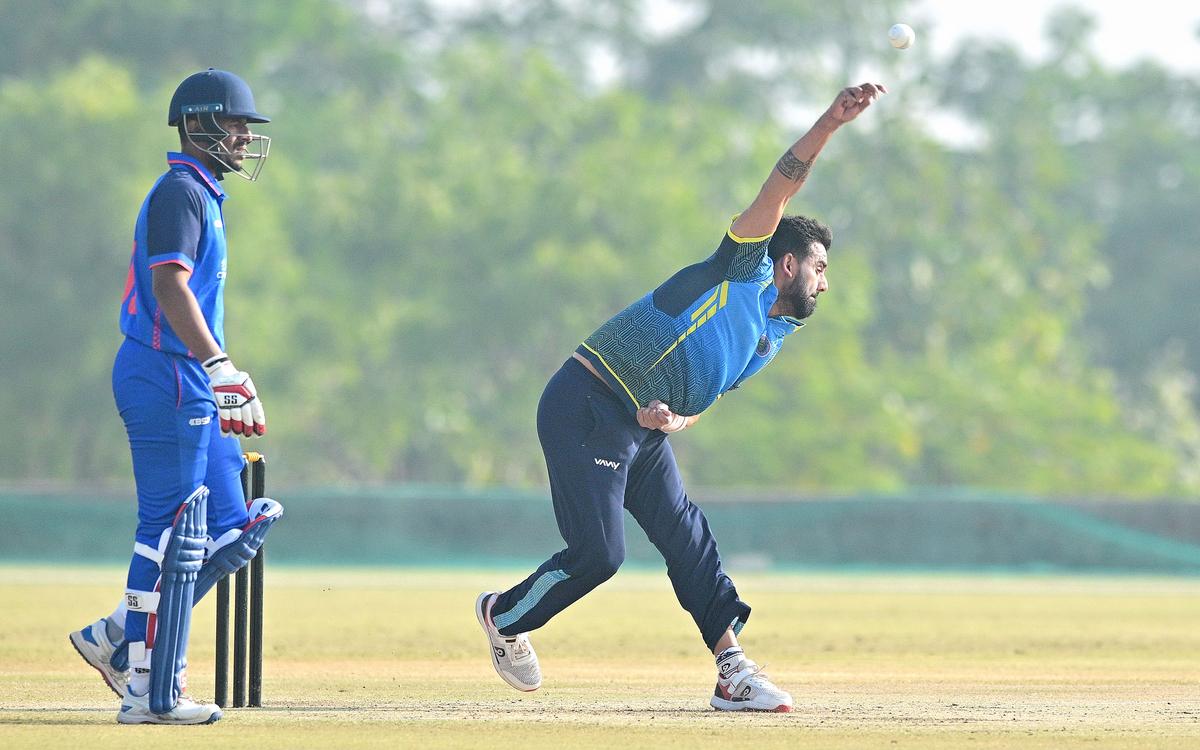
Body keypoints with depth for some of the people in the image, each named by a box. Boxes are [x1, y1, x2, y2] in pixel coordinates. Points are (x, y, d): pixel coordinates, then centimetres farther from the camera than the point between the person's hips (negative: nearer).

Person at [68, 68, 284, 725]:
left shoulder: (200, 192, 20)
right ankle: (152, 692, -3)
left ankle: (115, 639, 14)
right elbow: (169, 286, -23)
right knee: (173, 534, -7)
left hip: (191, 385, 10)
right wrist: (222, 370, -31)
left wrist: (224, 385, 24)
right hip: (166, 376, -10)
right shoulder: (181, 191, -11)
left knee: (230, 528, 10)